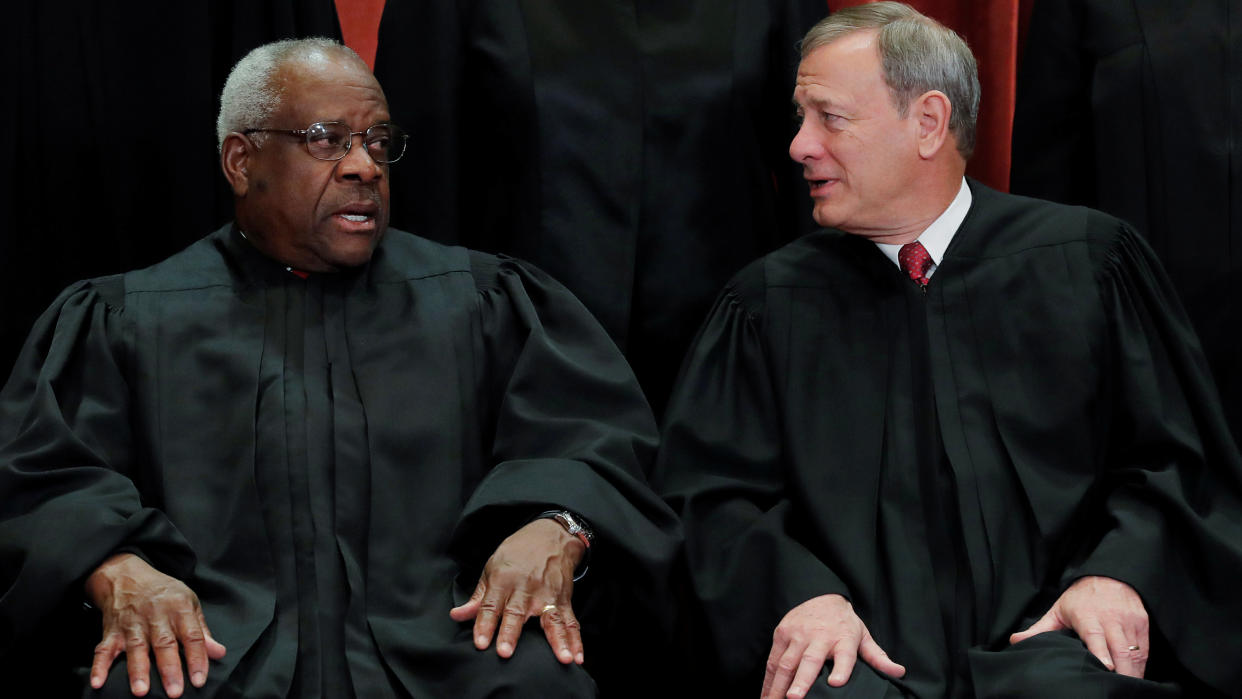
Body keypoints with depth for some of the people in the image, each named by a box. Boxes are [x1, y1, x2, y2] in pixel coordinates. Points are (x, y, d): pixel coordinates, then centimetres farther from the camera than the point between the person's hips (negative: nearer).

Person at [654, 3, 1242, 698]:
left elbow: (1179, 460, 9)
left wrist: (1119, 572, -10)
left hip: (1045, 643, 0)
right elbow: (714, 494, 7)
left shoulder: (1087, 259, 11)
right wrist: (802, 592, -13)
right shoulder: (770, 301, 14)